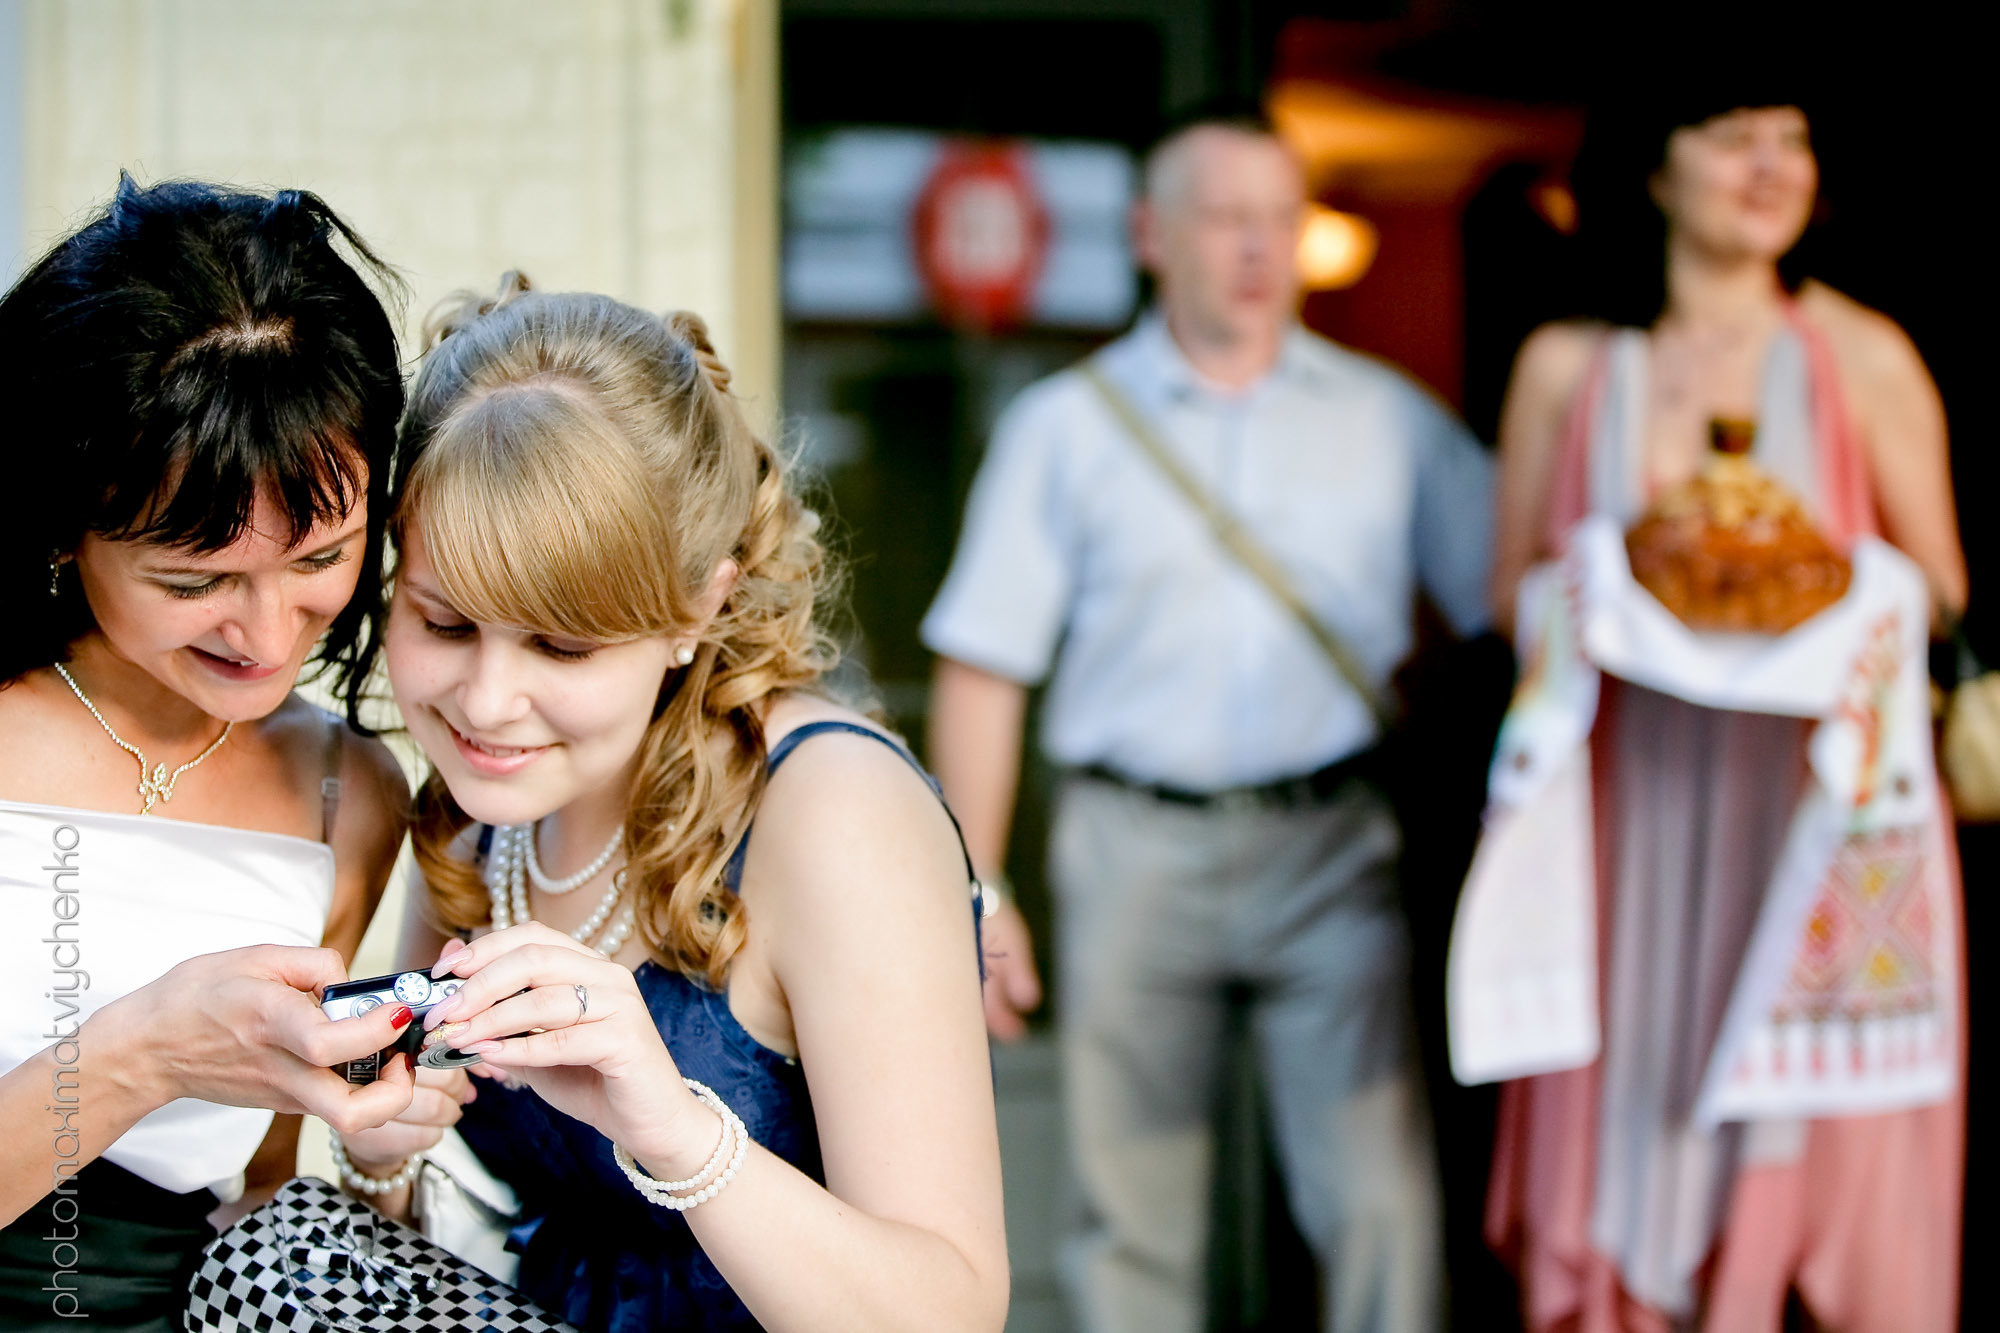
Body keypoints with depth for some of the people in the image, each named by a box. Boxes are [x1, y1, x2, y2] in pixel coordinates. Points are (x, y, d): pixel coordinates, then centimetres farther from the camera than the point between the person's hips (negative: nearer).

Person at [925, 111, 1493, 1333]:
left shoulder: (1388, 419, 9)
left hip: (1330, 849, 0)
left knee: (1380, 1200, -8)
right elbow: (983, 670, 6)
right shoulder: (1066, 427, 7)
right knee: (1139, 1215, 6)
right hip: (1136, 850, 0)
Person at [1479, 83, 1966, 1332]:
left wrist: (1833, 604, -10)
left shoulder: (1863, 358, 6)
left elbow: (1941, 589, 10)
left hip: (1823, 810, -1)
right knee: (1627, 1171, -2)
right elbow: (1512, 592, 12)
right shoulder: (1567, 367, 9)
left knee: (1847, 1166, -6)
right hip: (1636, 816, 1)